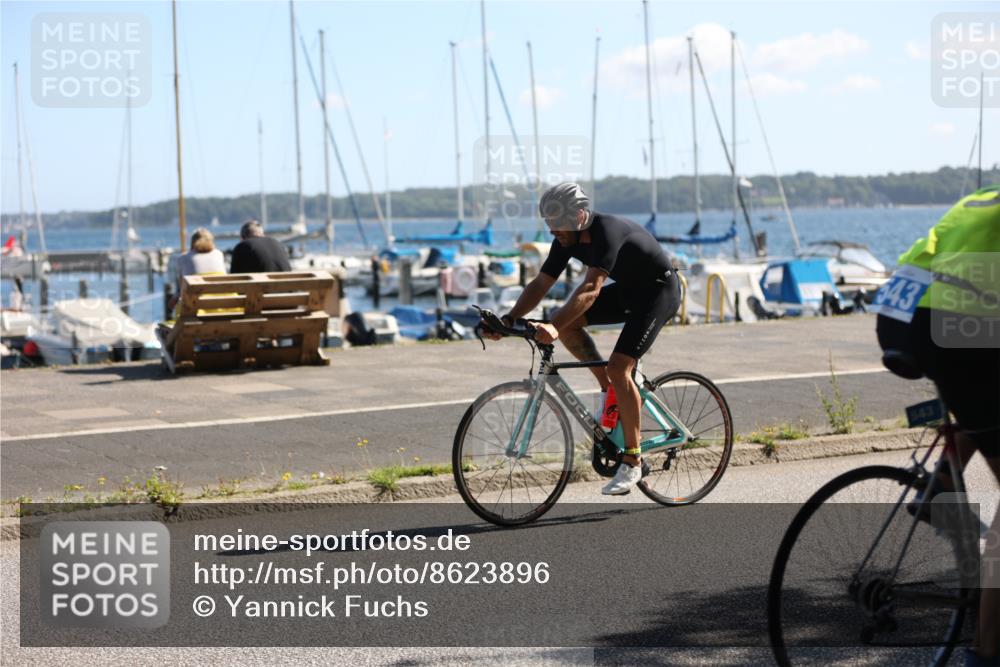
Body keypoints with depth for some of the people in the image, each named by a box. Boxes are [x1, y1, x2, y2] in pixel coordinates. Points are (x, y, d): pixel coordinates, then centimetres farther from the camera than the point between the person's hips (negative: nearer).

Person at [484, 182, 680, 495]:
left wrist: (554, 327, -54)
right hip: (628, 290, 9)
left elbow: (591, 288, -44)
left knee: (618, 366, -21)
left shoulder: (607, 232, -33)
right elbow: (540, 284, -7)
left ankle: (632, 461, -11)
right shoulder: (567, 240, -8)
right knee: (567, 323, -9)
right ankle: (610, 392, 6)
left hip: (660, 290, -8)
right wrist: (509, 320, -21)